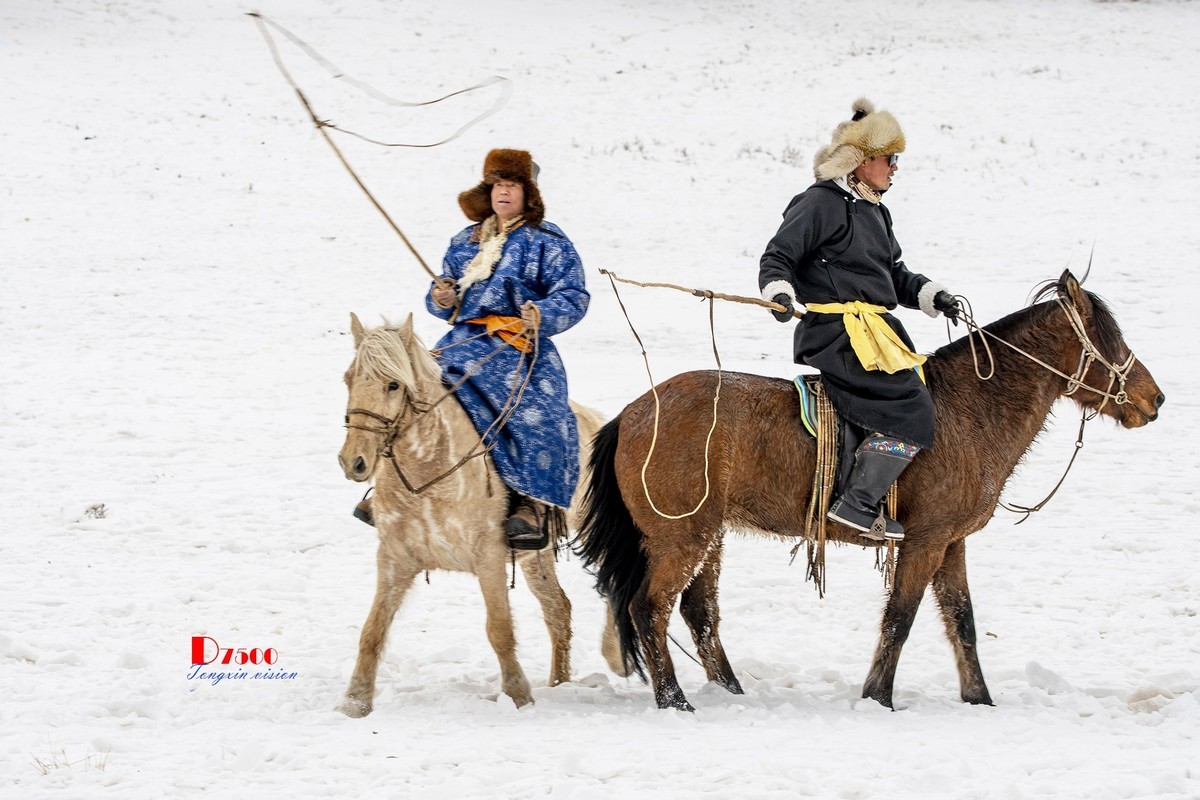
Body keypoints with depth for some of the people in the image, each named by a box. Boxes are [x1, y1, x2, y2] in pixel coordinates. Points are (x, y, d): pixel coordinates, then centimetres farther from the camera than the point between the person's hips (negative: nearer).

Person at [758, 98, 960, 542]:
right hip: (836, 333, -10)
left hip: (873, 330, 10)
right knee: (911, 410, -18)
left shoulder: (875, 213, 23)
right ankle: (857, 505, -16)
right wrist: (779, 292, -27)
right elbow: (778, 258, -8)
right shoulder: (821, 203, -6)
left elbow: (895, 276, 29)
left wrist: (932, 296, 14)